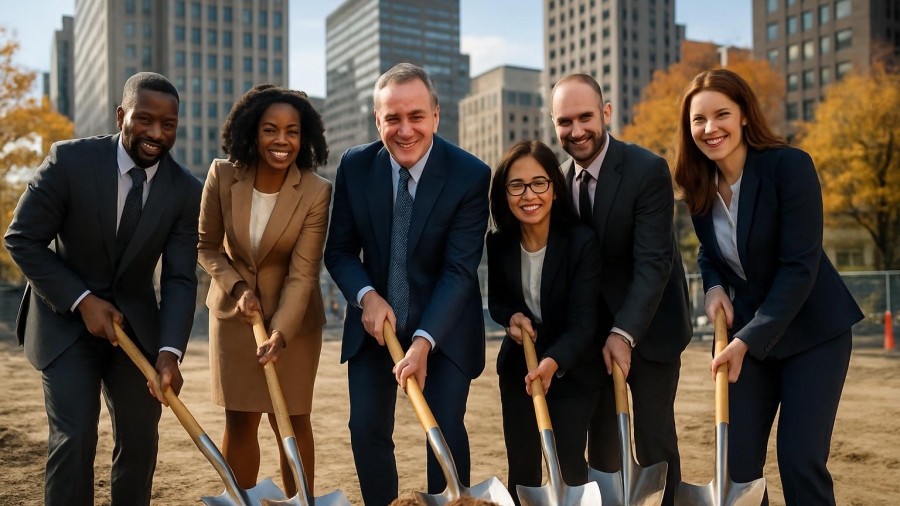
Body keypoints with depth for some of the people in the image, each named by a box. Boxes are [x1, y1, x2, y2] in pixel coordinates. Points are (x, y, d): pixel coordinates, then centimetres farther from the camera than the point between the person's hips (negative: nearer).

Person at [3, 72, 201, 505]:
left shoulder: (186, 191, -9)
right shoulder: (70, 160, -17)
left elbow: (179, 279, -11)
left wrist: (169, 351, -25)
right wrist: (83, 301, -19)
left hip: (135, 323, 3)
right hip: (66, 320, -3)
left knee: (140, 439, 6)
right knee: (74, 438, -11)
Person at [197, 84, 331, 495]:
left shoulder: (316, 192, -18)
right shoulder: (223, 175, -12)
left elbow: (302, 274, -19)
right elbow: (208, 246, 1)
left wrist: (280, 334, -28)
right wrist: (236, 287, -13)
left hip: (293, 317, -2)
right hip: (234, 311, 2)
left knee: (292, 420, 6)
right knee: (239, 420, 6)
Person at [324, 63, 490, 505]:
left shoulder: (471, 176, -16)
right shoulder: (354, 166, -7)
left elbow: (460, 269, -19)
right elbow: (339, 250, 0)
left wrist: (424, 341, -29)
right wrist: (367, 297, -19)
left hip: (443, 324, -2)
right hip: (376, 320, 3)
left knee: (446, 430, -5)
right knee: (366, 429, 1)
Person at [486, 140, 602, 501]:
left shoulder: (582, 242, -21)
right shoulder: (498, 244, -8)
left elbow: (583, 322, -25)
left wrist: (554, 362, -43)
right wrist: (512, 317, -16)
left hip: (572, 372, -3)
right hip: (517, 367, 3)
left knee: (569, 465, -1)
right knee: (522, 467, 9)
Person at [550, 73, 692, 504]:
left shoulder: (648, 170, -17)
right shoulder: (560, 176, 1)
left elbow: (653, 262, -22)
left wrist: (624, 333, -30)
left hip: (647, 325, -5)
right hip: (592, 330, 5)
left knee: (652, 440, -2)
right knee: (601, 439, 10)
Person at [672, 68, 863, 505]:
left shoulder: (790, 165, -18)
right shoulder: (700, 184, -1)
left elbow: (799, 266, -21)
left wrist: (747, 340, -23)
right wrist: (713, 286, -8)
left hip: (812, 330, -4)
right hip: (748, 334, 5)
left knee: (800, 461, -7)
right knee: (738, 461, 2)